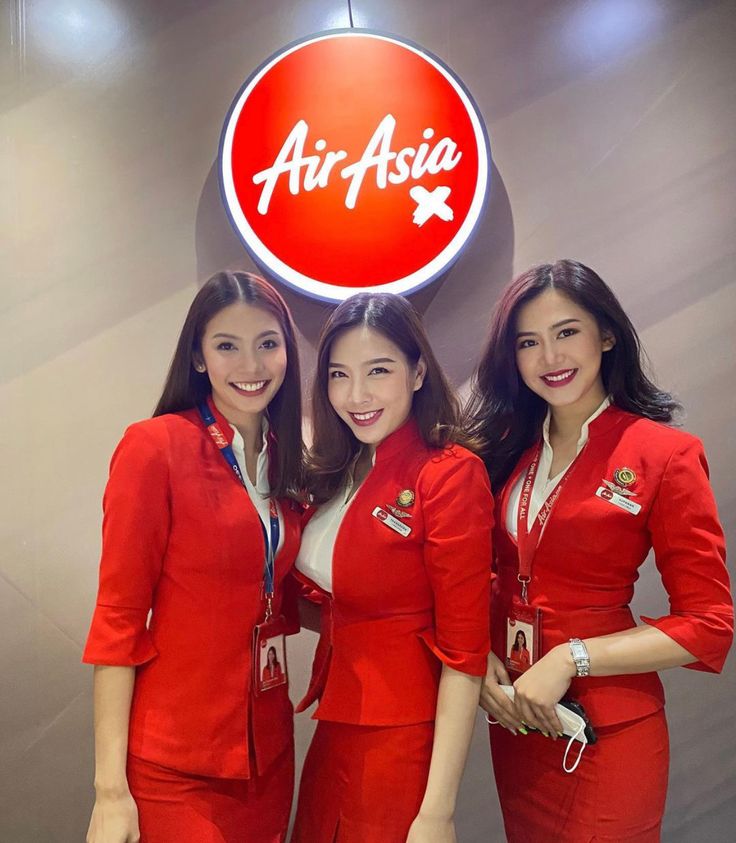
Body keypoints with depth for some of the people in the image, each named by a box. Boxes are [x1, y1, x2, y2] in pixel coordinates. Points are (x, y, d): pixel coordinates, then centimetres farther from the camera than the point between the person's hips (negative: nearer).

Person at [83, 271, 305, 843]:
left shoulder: (285, 463, 4)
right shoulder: (154, 447, -14)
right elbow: (118, 617, -14)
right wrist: (111, 790, -14)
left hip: (268, 752, 6)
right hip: (172, 766, -5)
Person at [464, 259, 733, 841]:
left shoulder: (666, 455, -14)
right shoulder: (508, 448, 0)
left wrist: (570, 659, -20)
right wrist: (477, 658, -9)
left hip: (607, 726, -4)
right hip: (511, 715, 5)